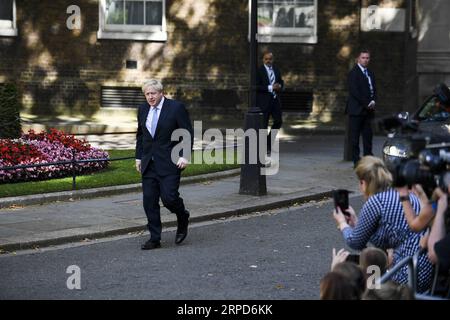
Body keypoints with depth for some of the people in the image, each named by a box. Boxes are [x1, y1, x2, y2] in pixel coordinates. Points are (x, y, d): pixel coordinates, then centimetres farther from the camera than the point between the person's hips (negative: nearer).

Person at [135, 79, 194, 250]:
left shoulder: (176, 107, -6)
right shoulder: (143, 109, 11)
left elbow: (188, 133, -5)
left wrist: (184, 155, -14)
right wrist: (139, 157, 14)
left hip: (169, 163, -5)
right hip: (148, 164, 5)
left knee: (169, 197, -13)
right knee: (149, 201, 1)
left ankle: (183, 218, 20)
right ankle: (154, 239, 9)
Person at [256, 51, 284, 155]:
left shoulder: (276, 70, 12)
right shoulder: (259, 71, -8)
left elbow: (281, 82, 21)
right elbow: (256, 86, -15)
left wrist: (279, 86, -3)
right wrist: (270, 88, -20)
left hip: (275, 100, 6)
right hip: (264, 101, -6)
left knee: (278, 121, 4)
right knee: (263, 124, 0)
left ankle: (269, 140, 23)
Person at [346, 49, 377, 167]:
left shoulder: (370, 73, 18)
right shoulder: (353, 73, -6)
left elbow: (373, 89, 18)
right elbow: (354, 91, -14)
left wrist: (373, 102, -2)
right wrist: (367, 104, -13)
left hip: (368, 110, 7)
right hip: (356, 109, -7)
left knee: (368, 135, 4)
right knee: (355, 136, -4)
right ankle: (356, 160, -2)